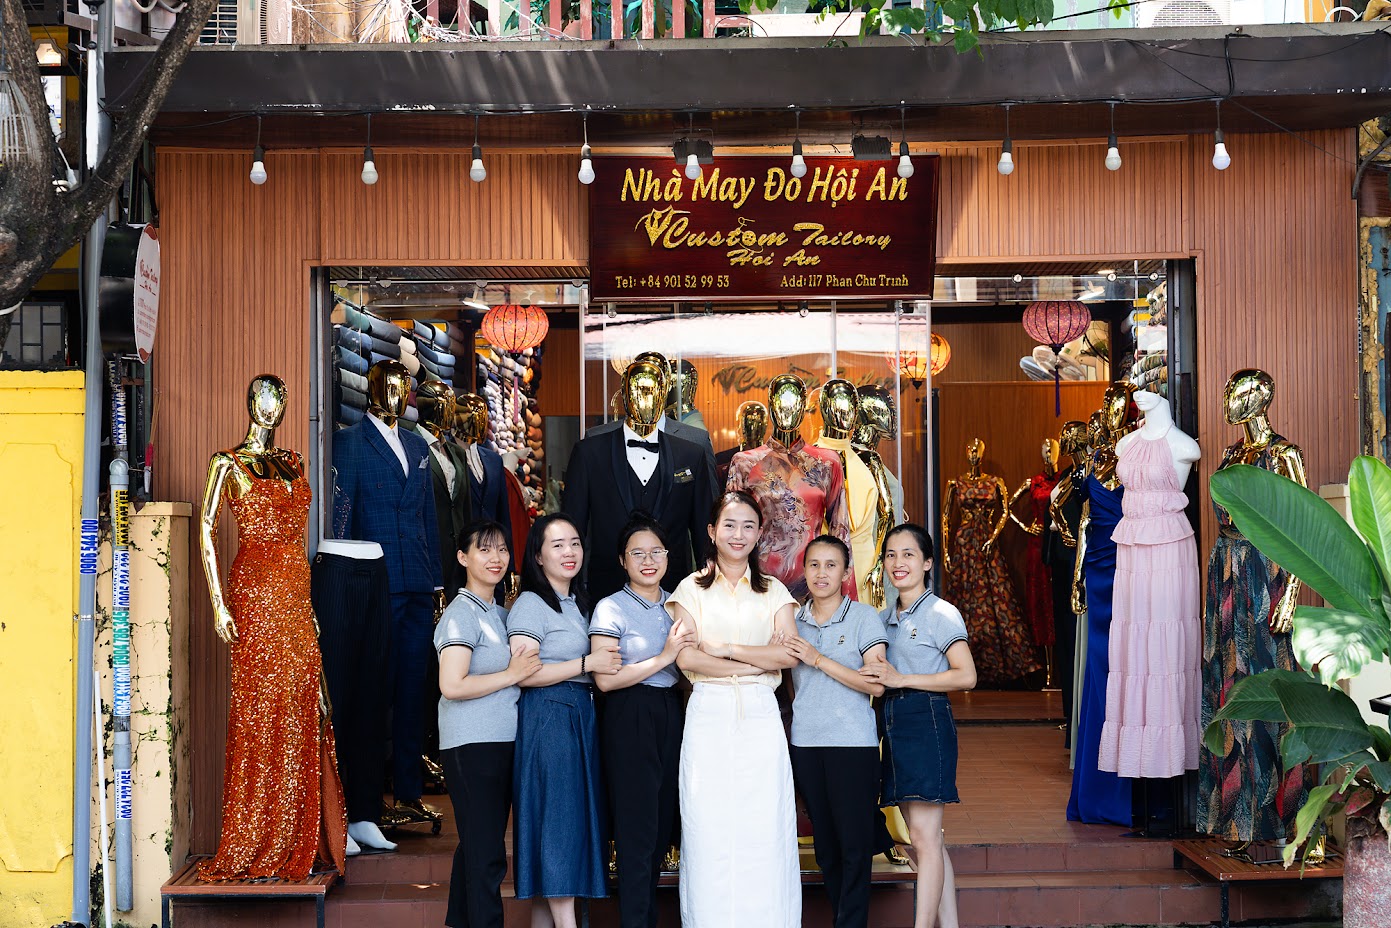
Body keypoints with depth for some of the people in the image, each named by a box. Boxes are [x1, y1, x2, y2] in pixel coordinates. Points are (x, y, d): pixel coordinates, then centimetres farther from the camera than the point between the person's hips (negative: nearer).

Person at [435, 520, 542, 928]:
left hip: (502, 742, 8)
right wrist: (513, 674, -13)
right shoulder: (461, 614, -9)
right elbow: (452, 685, -20)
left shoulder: (499, 614, 17)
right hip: (472, 744, -8)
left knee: (475, 847, 13)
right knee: (486, 852, -7)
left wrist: (524, 666, 6)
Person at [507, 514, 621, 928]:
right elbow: (523, 674, -18)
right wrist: (587, 663, -17)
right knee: (558, 819, -9)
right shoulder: (530, 605, -8)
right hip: (547, 719, -9)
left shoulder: (577, 603, 18)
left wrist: (607, 661, 8)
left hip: (579, 718, 9)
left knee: (575, 817, 8)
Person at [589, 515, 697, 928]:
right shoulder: (611, 608, -7)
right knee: (637, 830, -3)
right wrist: (665, 656, -16)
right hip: (630, 719, -6)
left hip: (672, 716, 6)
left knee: (662, 828, 12)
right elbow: (605, 679, -14)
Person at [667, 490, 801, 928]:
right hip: (708, 716, -1)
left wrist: (726, 650, -7)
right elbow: (686, 658, -5)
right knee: (709, 831, -4)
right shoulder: (693, 588, 9)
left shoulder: (774, 591, 13)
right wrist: (759, 662, -8)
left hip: (760, 717, 1)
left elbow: (789, 654, -1)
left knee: (764, 829, -4)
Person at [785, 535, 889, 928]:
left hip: (853, 744, -4)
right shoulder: (794, 621, 9)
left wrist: (819, 660, -15)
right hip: (805, 743, 4)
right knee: (825, 842, 10)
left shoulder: (864, 617, -3)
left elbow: (876, 684, -12)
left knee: (855, 843, -3)